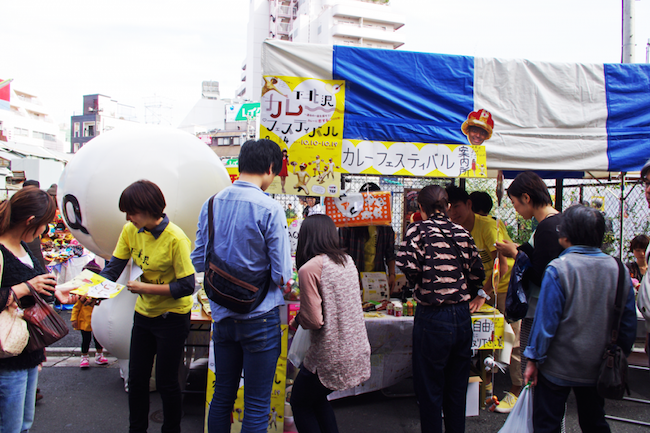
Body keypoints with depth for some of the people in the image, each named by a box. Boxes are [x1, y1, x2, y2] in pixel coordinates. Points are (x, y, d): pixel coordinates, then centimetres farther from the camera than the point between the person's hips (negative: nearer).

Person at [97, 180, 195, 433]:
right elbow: (114, 267, -3)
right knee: (136, 378, 15)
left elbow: (187, 286, -22)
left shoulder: (175, 239, -24)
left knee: (166, 382, 7)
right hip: (143, 314, 6)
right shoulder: (130, 231, -5)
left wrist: (146, 288, -24)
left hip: (172, 317, -6)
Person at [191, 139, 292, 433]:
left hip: (222, 316, 6)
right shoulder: (270, 209, -17)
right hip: (259, 317, -5)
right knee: (257, 405, 8)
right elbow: (282, 275, -17)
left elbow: (198, 262, 6)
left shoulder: (211, 204, 0)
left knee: (222, 395, 20)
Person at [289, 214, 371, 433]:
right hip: (358, 352, 7)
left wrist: (297, 319, 1)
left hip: (331, 356, -7)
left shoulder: (309, 269, -18)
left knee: (300, 405, 16)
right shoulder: (347, 261, 5)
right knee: (317, 399, 27)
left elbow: (314, 320, -20)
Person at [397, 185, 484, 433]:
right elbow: (477, 275, 5)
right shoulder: (462, 232, 5)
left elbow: (410, 267, -20)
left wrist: (417, 283, 2)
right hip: (462, 316, 5)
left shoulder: (418, 229, -7)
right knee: (457, 389, 20)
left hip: (432, 318, -5)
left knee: (429, 390, 9)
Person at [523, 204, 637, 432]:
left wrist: (534, 359, -7)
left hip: (558, 368, -5)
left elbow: (546, 321, -17)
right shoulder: (618, 269, -3)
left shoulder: (558, 269, -18)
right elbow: (628, 323, 4)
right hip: (598, 368, 5)